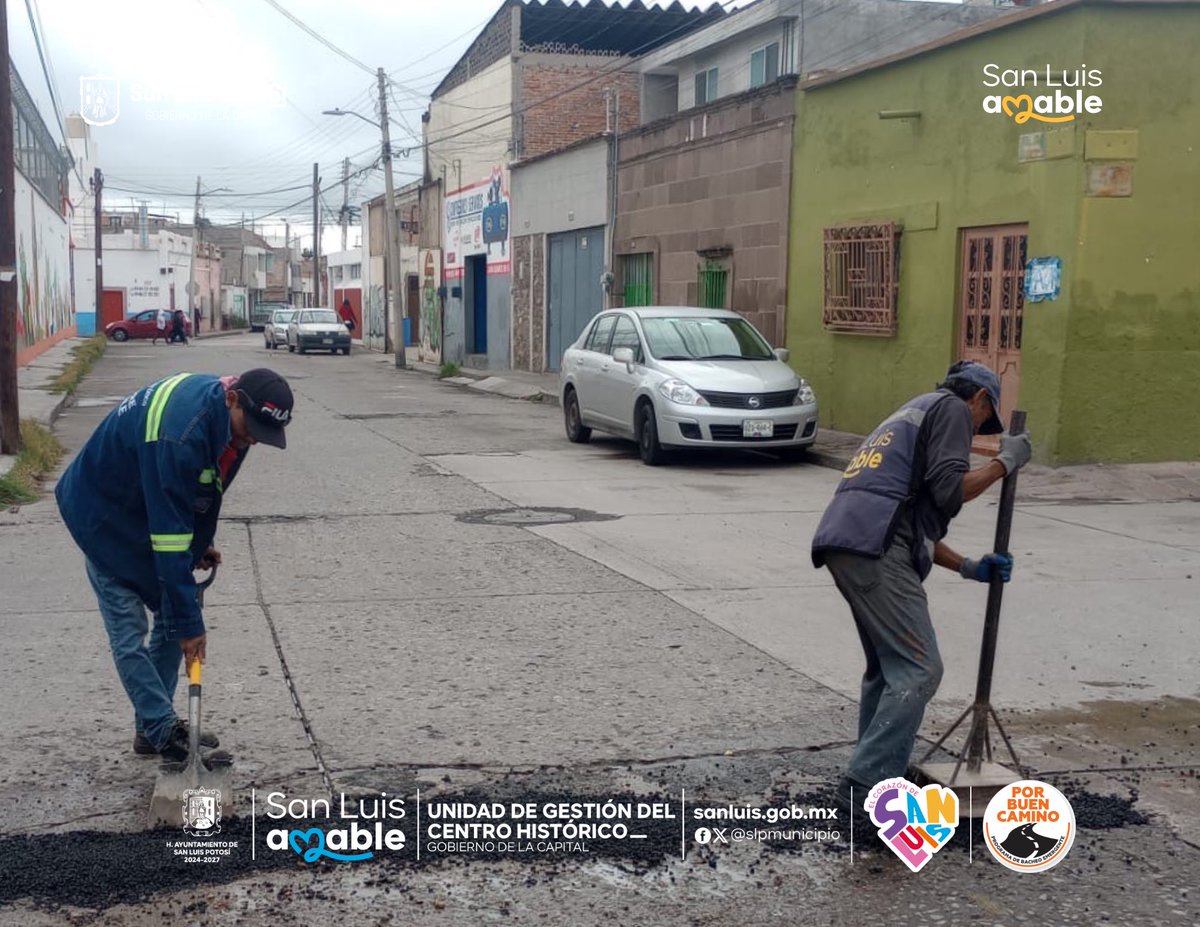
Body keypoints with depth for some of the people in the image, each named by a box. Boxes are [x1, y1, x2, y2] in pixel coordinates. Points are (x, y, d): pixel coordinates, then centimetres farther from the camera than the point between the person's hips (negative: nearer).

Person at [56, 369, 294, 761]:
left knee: (173, 619, 6)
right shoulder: (178, 434, -39)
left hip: (153, 511, 9)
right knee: (130, 633, -7)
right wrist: (189, 622, -32)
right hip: (105, 516, -8)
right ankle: (162, 734, 2)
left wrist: (203, 543, 6)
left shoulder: (224, 412, -12)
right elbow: (169, 536, -37)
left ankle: (154, 724, 15)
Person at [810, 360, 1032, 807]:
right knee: (918, 670, -7)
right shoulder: (952, 407, 9)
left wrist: (969, 567, 29)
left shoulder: (914, 412, 35)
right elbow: (950, 489, -6)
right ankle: (867, 786, -10)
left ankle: (873, 777, 24)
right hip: (874, 547, -10)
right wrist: (1004, 462, 8)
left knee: (887, 667, 19)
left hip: (841, 541, 10)